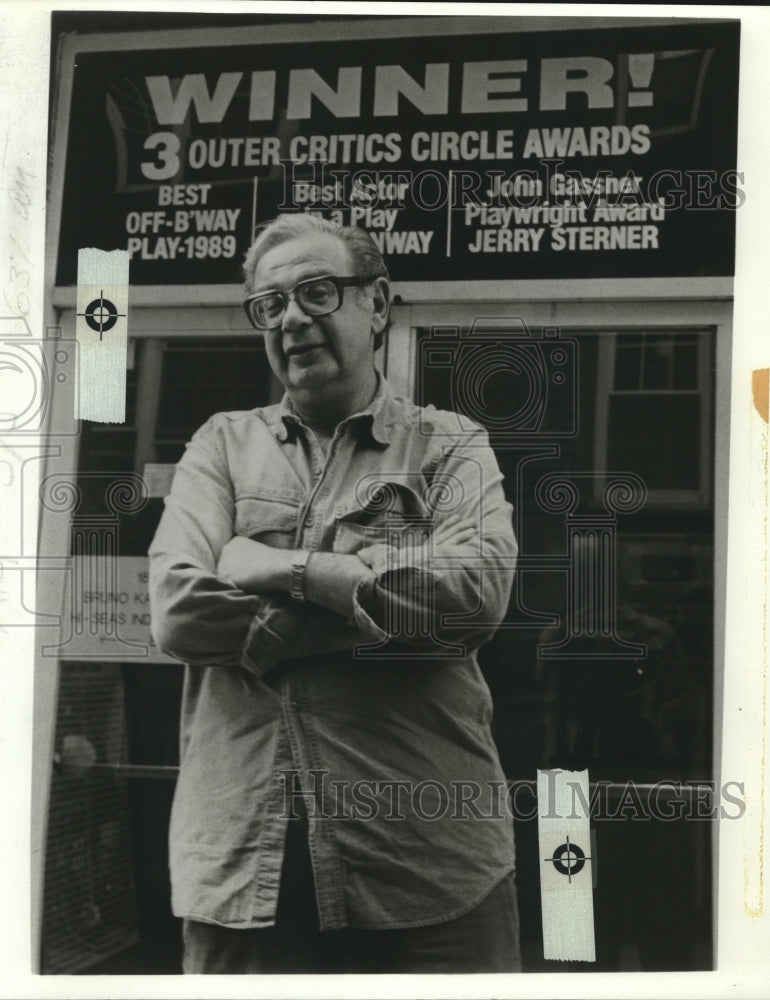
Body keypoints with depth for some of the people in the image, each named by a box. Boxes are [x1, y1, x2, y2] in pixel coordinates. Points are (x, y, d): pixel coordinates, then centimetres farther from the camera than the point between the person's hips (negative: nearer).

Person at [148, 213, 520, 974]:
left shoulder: (448, 446, 7)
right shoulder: (223, 445, 12)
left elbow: (476, 590, -12)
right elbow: (177, 612, -4)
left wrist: (280, 568, -9)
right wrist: (386, 603, -9)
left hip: (426, 861, -1)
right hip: (241, 864, 2)